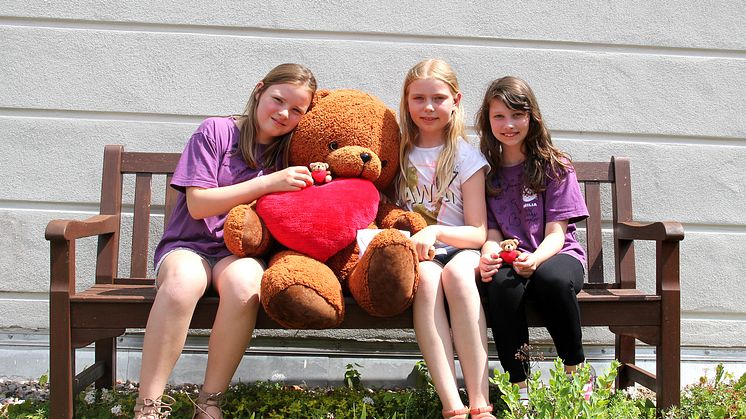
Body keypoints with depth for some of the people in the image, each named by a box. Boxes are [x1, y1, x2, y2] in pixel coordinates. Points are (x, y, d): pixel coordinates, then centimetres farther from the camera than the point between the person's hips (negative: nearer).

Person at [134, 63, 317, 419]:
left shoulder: (288, 152, 10)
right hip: (190, 245, -2)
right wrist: (267, 183, -16)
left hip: (241, 251, 2)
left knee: (244, 284, -35)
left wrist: (311, 185, -8)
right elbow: (198, 204, -9)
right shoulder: (216, 131, -2)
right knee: (184, 280, -38)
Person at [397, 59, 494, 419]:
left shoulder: (467, 157, 5)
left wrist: (435, 231, -19)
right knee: (426, 276, -34)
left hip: (459, 250, -1)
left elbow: (478, 233, 0)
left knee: (457, 272, -36)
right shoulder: (398, 153, 11)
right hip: (412, 252, 1)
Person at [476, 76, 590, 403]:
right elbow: (492, 232, 4)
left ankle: (575, 372, -15)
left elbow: (556, 233, -5)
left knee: (551, 278, -37)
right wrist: (488, 255, -20)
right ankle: (518, 385, -25)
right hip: (509, 259, 1)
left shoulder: (554, 167, 2)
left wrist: (535, 259, -27)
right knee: (502, 282, -35)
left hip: (555, 255, -1)